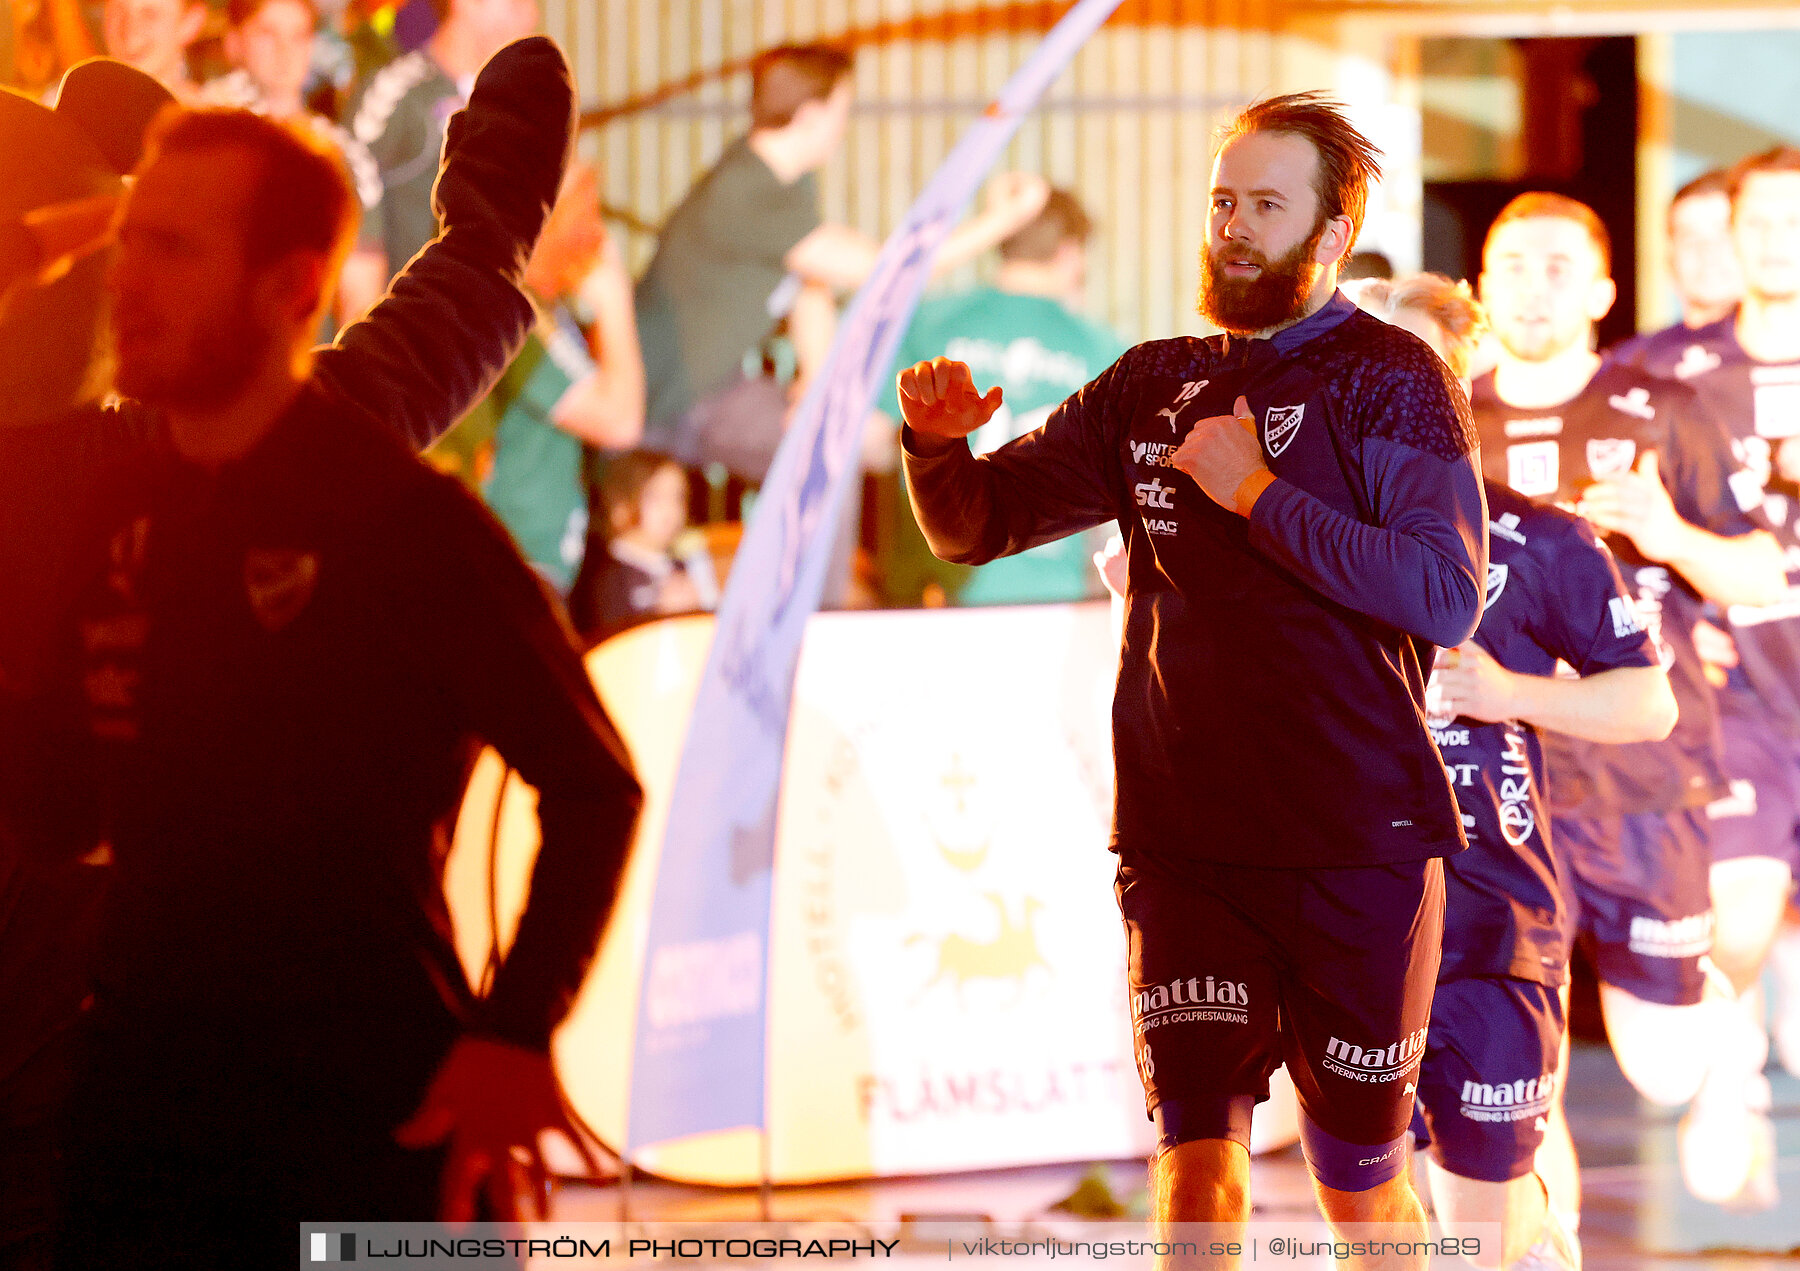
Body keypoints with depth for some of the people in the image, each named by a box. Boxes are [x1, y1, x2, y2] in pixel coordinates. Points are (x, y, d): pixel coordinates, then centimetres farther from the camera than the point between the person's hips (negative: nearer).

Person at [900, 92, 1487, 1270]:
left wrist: (1257, 491, -16)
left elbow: (1447, 596, -14)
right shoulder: (1154, 386, 12)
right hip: (1186, 840, 3)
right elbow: (977, 523, 14)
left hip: (1357, 846, -3)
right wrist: (938, 443, -8)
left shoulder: (1390, 379, -2)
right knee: (1197, 1166, -6)